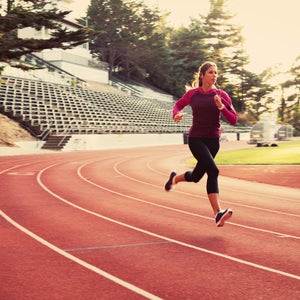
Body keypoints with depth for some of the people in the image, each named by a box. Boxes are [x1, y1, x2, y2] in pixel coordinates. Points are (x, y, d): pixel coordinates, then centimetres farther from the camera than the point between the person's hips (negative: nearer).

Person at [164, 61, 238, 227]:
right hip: (196, 139, -3)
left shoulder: (221, 95, -2)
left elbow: (233, 120, -5)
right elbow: (178, 104, 16)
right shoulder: (192, 94, -2)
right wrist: (177, 114, -7)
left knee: (196, 177, 13)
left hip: (213, 140, 3)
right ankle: (218, 213, -23)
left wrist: (221, 107, -21)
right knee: (213, 170, -23)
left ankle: (175, 178, 48)